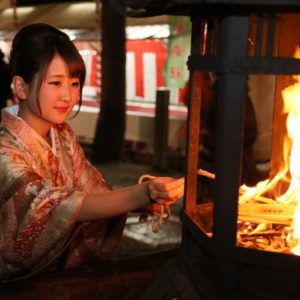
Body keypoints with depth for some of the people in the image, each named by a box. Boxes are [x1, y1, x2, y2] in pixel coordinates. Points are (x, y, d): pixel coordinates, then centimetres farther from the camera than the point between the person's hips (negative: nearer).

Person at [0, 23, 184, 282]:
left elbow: (95, 193, -1)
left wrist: (147, 198, -20)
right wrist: (144, 194, -39)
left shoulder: (62, 134, 1)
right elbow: (63, 207, -28)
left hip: (65, 270, 6)